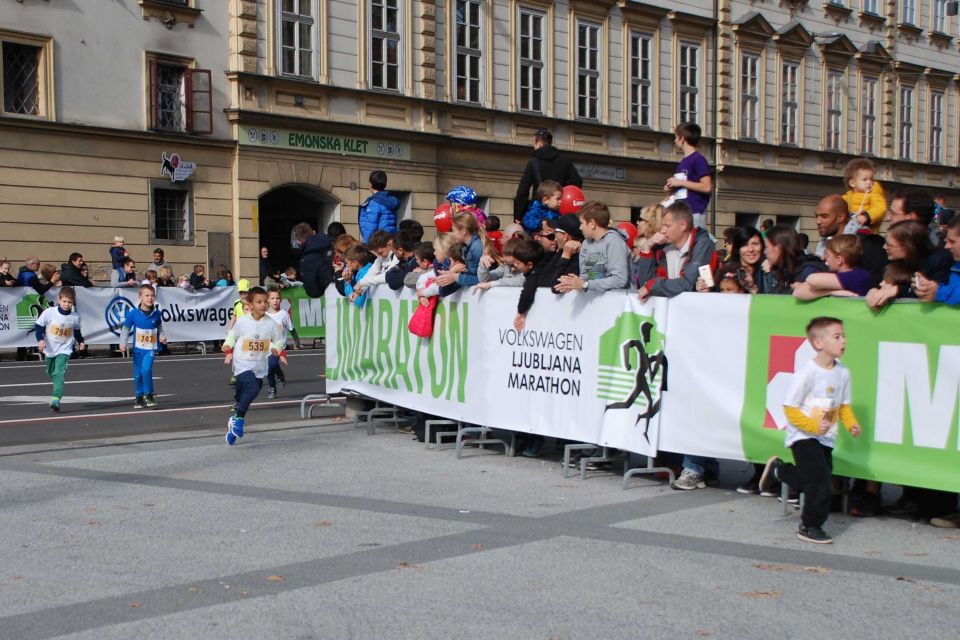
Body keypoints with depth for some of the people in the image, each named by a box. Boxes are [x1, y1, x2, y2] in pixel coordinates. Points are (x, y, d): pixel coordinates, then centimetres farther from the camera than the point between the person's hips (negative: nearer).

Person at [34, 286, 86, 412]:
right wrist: (40, 339, -22)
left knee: (59, 373, -19)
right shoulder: (49, 312, -16)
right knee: (51, 372, 21)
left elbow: (77, 331, 10)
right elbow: (38, 326, -8)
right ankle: (58, 389, 51)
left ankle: (56, 398, -24)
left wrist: (80, 341, -3)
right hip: (49, 349, 2)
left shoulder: (75, 317, -10)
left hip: (64, 349, -2)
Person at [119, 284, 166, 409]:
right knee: (138, 374, 9)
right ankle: (139, 397, 27)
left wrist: (161, 336, -6)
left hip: (151, 348, -1)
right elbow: (126, 329, -1)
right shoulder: (133, 313, -10)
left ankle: (149, 395, -3)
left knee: (146, 369, -20)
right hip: (138, 348, 1)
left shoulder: (157, 313, -5)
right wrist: (123, 343, -10)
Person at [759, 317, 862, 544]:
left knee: (815, 480, 12)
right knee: (821, 481, -11)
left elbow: (844, 405, 13)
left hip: (826, 439, 7)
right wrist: (813, 426, -26)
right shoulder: (806, 373, -19)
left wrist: (851, 423, -5)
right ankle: (810, 527, 8)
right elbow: (790, 409, -17)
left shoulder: (843, 373, 0)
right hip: (803, 437, -7)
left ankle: (778, 469, 36)